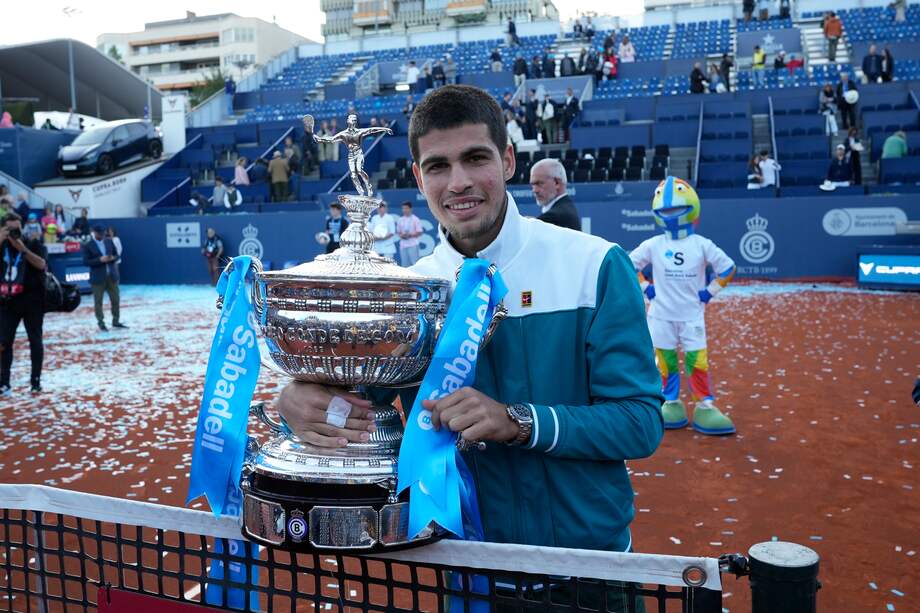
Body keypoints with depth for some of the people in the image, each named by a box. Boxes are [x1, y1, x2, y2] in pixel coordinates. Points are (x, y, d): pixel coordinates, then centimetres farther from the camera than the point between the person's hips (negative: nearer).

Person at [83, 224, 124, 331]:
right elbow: (86, 262, -11)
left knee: (115, 299, 8)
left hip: (111, 275, 4)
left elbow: (116, 255, 12)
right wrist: (100, 260, -22)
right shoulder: (88, 246, -7)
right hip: (97, 277, -4)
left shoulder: (109, 241, 7)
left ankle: (116, 321, 20)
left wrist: (113, 258, -11)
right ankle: (101, 323, 11)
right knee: (98, 301, 2)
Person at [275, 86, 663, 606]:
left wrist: (519, 422, -30)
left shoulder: (595, 266, -14)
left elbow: (642, 421, -16)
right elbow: (353, 391, -9)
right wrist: (301, 401, -32)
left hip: (589, 558, -2)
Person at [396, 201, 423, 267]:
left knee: (415, 263, -7)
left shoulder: (415, 219, -3)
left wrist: (410, 235, -18)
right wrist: (401, 235, -5)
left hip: (413, 245, -5)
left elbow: (420, 232, -5)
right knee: (404, 263, 6)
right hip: (403, 245, 5)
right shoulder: (400, 220, 11)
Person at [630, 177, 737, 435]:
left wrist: (709, 292, -2)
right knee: (665, 361, 7)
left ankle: (705, 406, 8)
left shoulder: (702, 245, -2)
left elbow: (728, 268, 4)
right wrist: (646, 288, 1)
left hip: (692, 315, -1)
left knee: (697, 361, -2)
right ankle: (671, 403, 20)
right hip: (661, 315, 1)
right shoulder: (652, 245, -2)